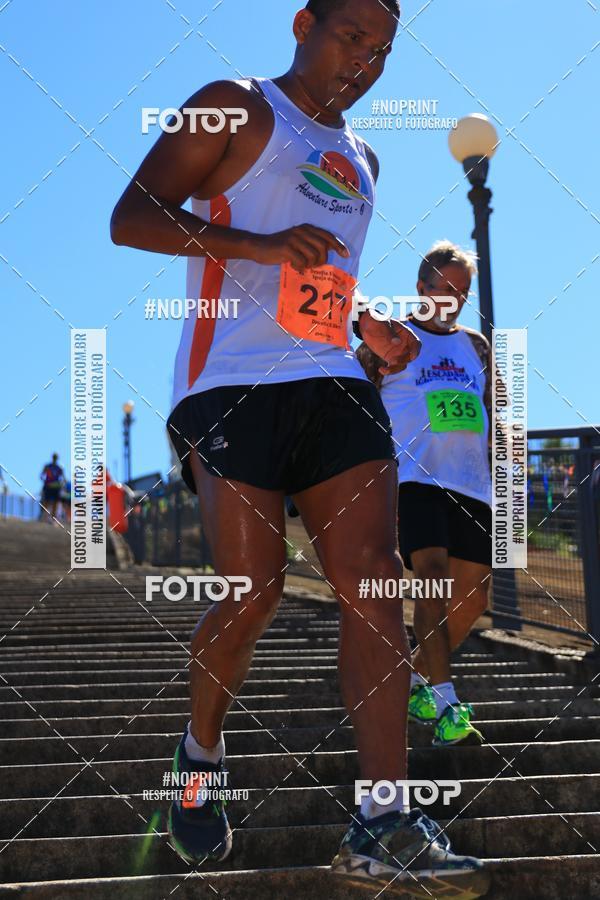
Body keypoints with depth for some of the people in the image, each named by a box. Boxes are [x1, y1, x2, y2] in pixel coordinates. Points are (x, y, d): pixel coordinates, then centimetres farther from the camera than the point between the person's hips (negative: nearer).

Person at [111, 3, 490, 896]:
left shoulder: (360, 159, 25)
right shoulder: (237, 109, 3)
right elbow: (131, 218, -7)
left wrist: (372, 327, 14)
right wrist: (259, 243, -20)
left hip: (334, 384, 6)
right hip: (232, 382, -6)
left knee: (375, 577, -9)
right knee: (256, 591, -10)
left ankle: (384, 826, -11)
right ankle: (201, 751, 20)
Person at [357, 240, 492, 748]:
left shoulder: (476, 346, 19)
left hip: (472, 486, 6)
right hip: (413, 478, -6)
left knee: (473, 597, 5)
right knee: (434, 576, -22)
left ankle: (414, 681, 24)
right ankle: (446, 706, -24)